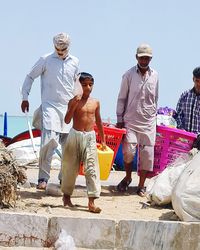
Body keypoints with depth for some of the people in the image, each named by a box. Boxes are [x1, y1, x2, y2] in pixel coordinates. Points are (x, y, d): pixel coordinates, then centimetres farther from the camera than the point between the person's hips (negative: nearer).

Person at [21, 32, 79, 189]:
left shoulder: (75, 62, 11)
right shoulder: (45, 60, 0)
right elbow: (30, 77, 7)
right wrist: (25, 97, 1)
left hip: (69, 108, 4)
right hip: (50, 107, -4)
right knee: (49, 141, -18)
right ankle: (43, 178, -10)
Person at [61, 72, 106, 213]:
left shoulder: (95, 103, 7)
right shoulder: (74, 102, -4)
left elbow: (98, 122, 16)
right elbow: (67, 120, -14)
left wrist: (103, 140, 18)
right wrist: (74, 105, -24)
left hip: (90, 137, 2)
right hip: (75, 135, -2)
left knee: (92, 168, -7)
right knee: (71, 168, 8)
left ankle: (91, 201, -9)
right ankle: (66, 195, 29)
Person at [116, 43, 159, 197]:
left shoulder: (155, 76, 6)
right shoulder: (129, 75, -2)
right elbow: (122, 98, 2)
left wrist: (154, 115, 14)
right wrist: (119, 119, 0)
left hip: (148, 121, 2)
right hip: (131, 120, -2)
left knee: (147, 153, 0)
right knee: (128, 150, -11)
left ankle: (141, 185, 12)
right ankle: (128, 177, 15)